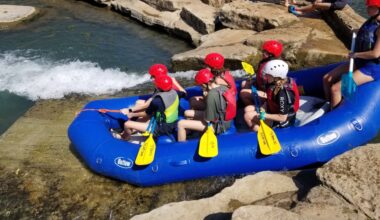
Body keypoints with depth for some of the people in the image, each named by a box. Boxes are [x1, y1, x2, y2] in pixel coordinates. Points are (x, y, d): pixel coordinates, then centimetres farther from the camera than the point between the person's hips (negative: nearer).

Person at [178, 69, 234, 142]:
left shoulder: (211, 95, -29)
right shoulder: (224, 87, -5)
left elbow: (208, 119, -22)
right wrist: (205, 98, 6)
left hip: (218, 125, -9)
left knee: (181, 124, -9)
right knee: (188, 113, 17)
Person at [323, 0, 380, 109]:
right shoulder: (371, 21, 6)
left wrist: (355, 54, -11)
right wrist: (355, 55, 3)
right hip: (360, 62, 9)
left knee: (335, 88, -20)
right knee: (327, 79, 5)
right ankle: (328, 106, 21)